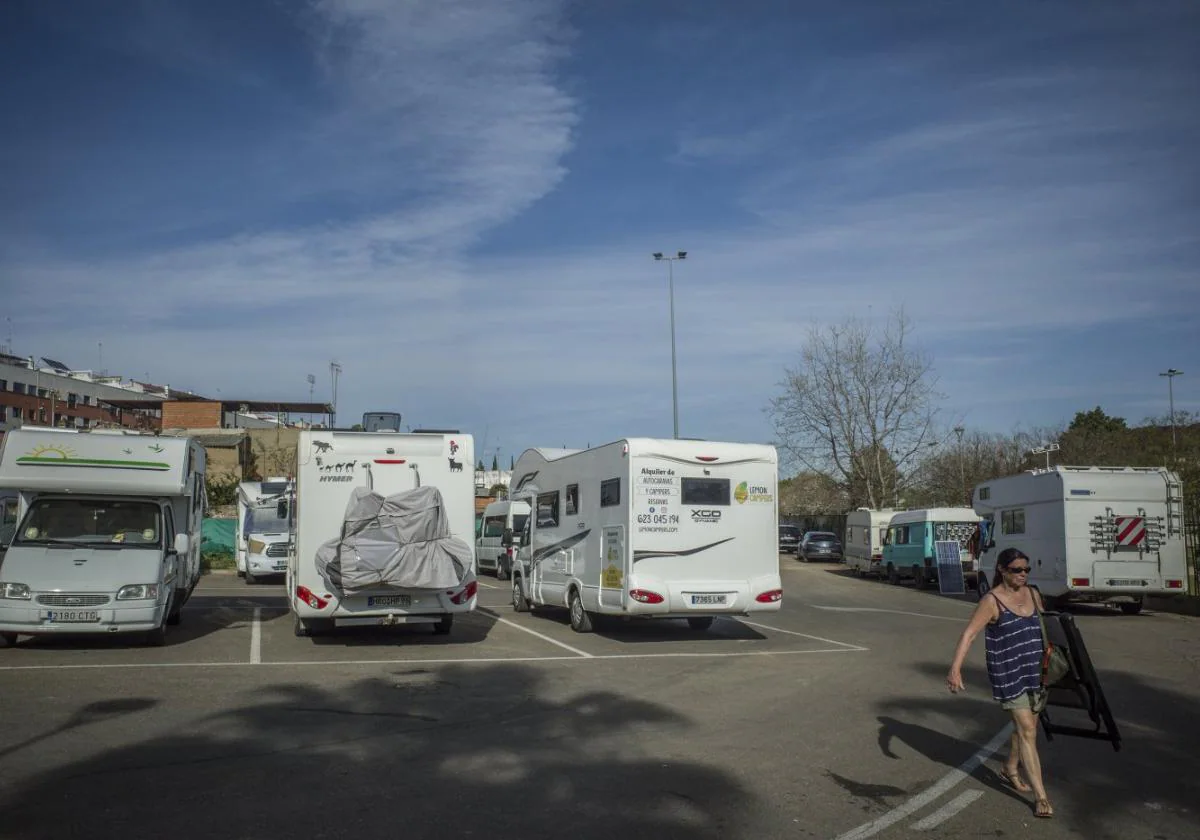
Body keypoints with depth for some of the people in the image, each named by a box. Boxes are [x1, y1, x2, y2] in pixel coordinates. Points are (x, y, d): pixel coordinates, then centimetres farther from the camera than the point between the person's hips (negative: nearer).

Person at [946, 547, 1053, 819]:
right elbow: (969, 633, -22)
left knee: (1026, 726, 18)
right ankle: (1040, 795, -1)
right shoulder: (992, 600, -15)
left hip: (1035, 672, 7)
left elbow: (1044, 624, 22)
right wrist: (955, 667, -32)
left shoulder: (1033, 594, 5)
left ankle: (1011, 770, 41)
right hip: (1008, 675, -7)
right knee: (1027, 730, -7)